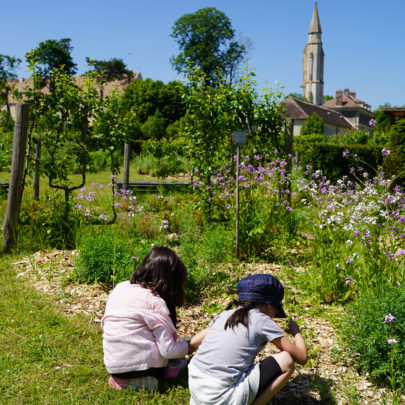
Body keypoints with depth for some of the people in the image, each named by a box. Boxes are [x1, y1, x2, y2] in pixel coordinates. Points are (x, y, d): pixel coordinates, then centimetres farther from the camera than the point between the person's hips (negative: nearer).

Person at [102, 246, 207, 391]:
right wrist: (193, 344, 0)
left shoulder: (119, 288, 5)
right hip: (143, 366, -6)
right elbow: (168, 350, -16)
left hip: (113, 367, 7)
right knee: (180, 361, 15)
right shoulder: (155, 301, -15)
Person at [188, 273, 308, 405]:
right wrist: (295, 331, 21)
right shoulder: (263, 321, -2)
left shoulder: (223, 315, 13)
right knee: (286, 361, 3)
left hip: (195, 392, 7)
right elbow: (302, 357, 1)